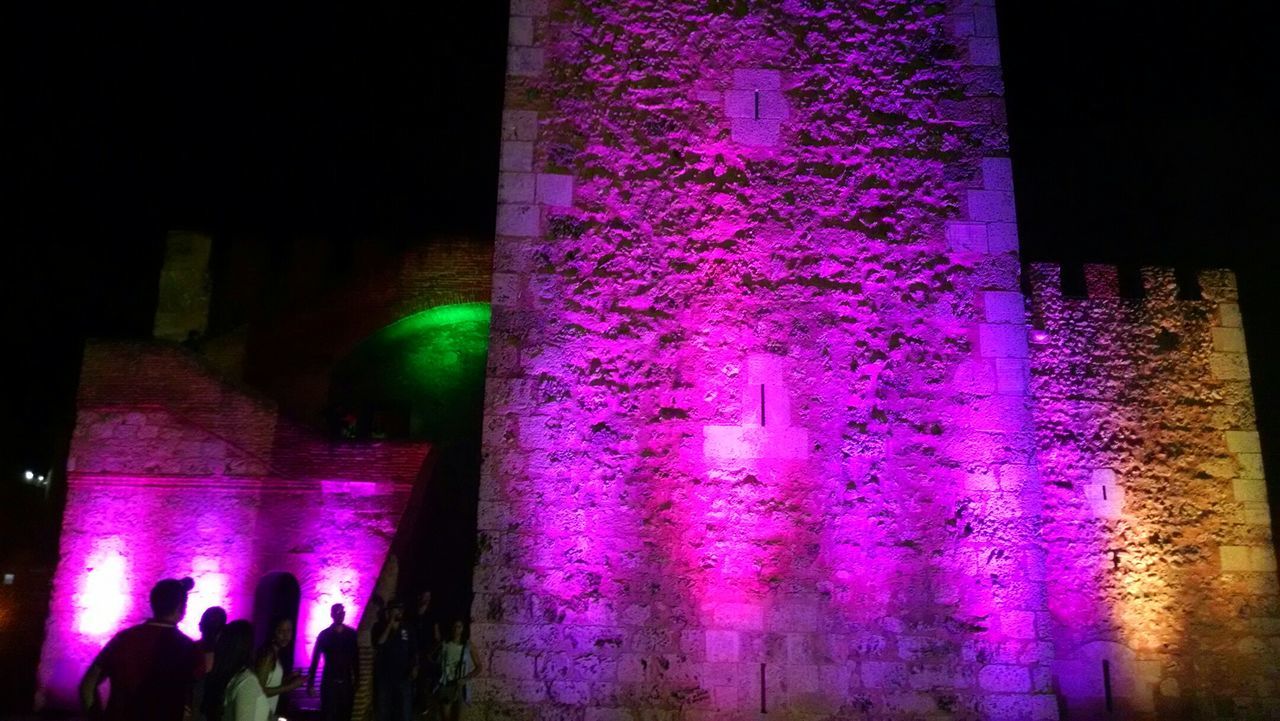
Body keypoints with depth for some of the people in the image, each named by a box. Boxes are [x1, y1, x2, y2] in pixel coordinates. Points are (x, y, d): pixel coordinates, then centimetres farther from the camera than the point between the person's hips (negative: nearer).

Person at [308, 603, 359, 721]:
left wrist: (357, 680, 4)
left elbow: (356, 659, 7)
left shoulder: (351, 634, 4)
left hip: (347, 682, 2)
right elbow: (315, 659, -2)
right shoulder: (324, 635, 0)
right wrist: (310, 683, -6)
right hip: (329, 682, -2)